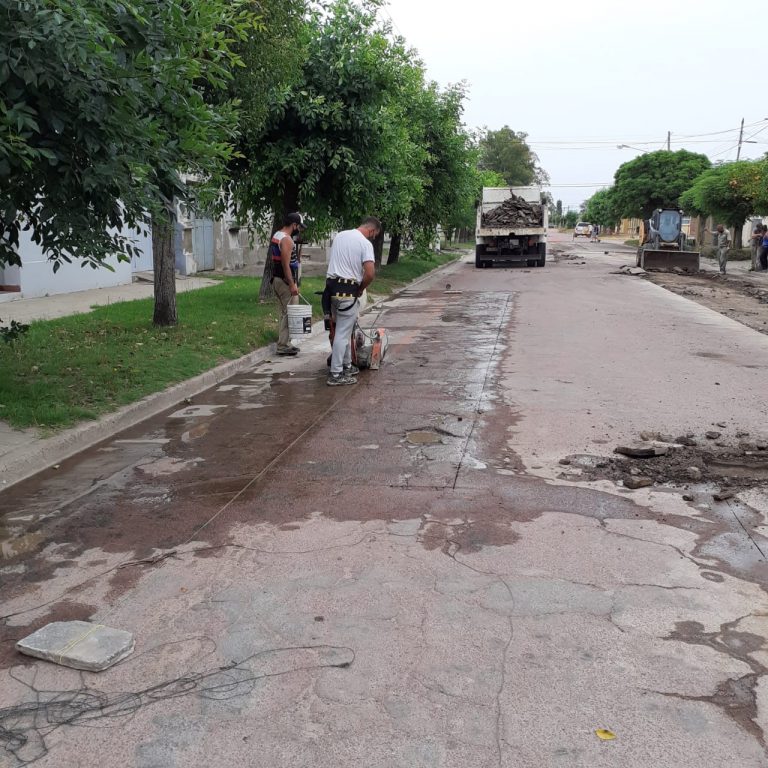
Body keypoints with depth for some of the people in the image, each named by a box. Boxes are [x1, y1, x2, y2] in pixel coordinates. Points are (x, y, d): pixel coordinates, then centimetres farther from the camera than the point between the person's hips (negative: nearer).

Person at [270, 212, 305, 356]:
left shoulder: (276, 235, 15)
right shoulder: (286, 239, -17)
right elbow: (285, 265, -22)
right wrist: (292, 285, -22)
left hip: (277, 279, 11)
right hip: (285, 281, -11)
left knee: (285, 313, 16)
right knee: (289, 313, -7)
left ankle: (284, 343, 22)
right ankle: (283, 346, -5)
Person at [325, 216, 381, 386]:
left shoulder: (340, 235, 14)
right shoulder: (365, 243, -10)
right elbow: (370, 273, -19)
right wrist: (361, 289, -1)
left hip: (331, 285, 8)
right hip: (347, 290, -8)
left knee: (344, 329, 20)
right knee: (343, 333, -4)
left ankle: (346, 366, 29)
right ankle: (336, 375, -2)